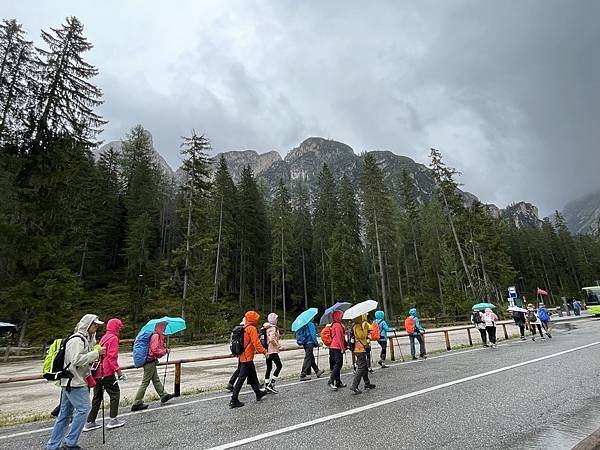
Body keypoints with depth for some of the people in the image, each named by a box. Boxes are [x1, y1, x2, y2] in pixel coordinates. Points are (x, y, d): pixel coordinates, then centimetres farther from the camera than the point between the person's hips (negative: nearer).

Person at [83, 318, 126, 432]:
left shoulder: (103, 338, 16)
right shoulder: (113, 338, -11)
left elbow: (101, 355, 19)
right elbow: (112, 357, -18)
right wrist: (118, 371, -16)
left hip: (98, 372, 9)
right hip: (107, 372, -9)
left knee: (97, 397, 16)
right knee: (115, 394, 2)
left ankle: (90, 422, 21)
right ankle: (113, 420, 3)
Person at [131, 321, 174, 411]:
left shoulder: (158, 336, 11)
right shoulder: (156, 336, -20)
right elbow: (155, 350, -25)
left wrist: (165, 349, 6)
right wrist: (165, 351, -14)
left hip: (152, 361, 10)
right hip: (150, 362, -10)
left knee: (156, 380, 19)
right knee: (145, 383, -1)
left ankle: (163, 395, 31)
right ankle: (137, 403, 8)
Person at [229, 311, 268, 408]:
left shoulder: (244, 328, 11)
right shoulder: (252, 328, -16)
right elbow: (256, 342, -20)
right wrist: (264, 352, -14)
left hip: (243, 357, 9)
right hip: (247, 357, -9)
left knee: (252, 376, 20)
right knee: (241, 378, -3)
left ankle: (258, 393, 34)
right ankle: (234, 400, 3)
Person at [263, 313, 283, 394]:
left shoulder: (266, 328, 11)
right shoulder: (273, 328, -15)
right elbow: (272, 339, -26)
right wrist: (278, 345, -13)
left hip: (267, 350, 9)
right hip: (273, 350, -9)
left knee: (269, 367, 13)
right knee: (279, 366, -1)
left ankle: (266, 385, 16)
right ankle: (271, 384, -5)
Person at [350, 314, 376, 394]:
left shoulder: (359, 325, 14)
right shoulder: (357, 326, -17)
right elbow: (361, 336, -25)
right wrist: (365, 328, -19)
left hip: (361, 349, 11)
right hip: (360, 349, -11)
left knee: (365, 367, 20)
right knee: (361, 368, -9)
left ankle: (367, 383, 32)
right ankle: (354, 386, -9)